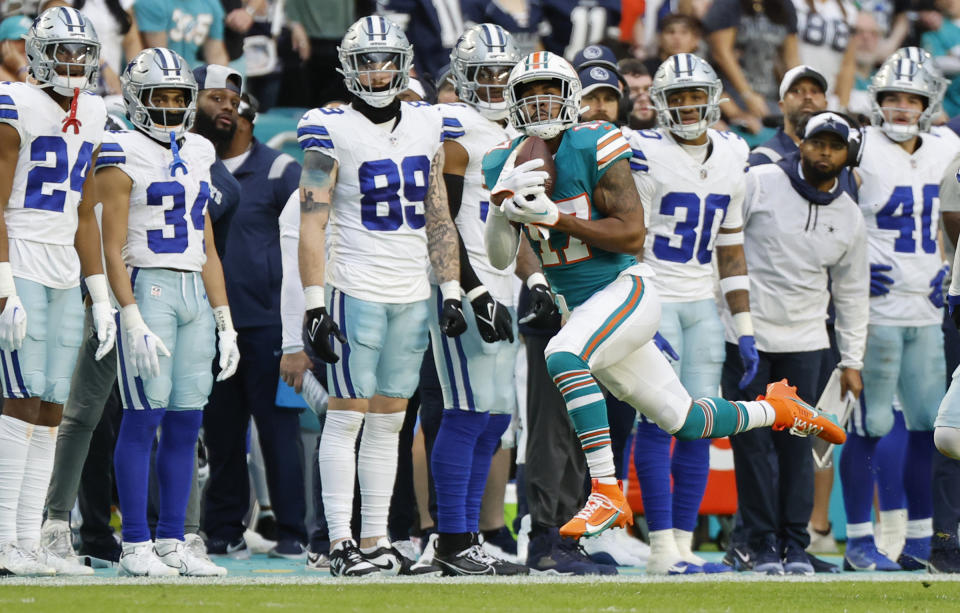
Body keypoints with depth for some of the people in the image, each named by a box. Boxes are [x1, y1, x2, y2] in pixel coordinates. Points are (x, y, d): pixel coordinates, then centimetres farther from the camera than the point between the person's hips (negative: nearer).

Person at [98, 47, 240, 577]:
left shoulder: (195, 157, 15)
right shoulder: (124, 159, -5)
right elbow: (113, 249, -10)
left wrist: (224, 321, 13)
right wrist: (133, 322, -18)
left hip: (194, 295, 7)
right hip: (146, 289, -7)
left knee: (187, 420, 4)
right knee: (145, 416, -9)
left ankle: (171, 544, 8)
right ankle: (135, 548, -7)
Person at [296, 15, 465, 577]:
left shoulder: (426, 126, 11)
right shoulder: (331, 131, -6)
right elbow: (313, 222, -9)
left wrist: (452, 291, 10)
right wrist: (316, 305, -14)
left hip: (413, 294, 5)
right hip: (357, 291, -5)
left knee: (389, 422, 8)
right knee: (348, 415, -4)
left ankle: (376, 540, 11)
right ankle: (341, 541, -3)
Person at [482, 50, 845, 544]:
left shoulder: (593, 148, -13)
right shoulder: (506, 164, 3)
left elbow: (633, 234, -18)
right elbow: (499, 258, 0)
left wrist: (554, 217, -24)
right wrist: (501, 202, -19)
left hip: (625, 292, -6)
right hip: (578, 308, 6)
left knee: (563, 357, -34)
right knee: (681, 420, 13)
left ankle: (606, 491, -30)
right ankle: (775, 411, 40)